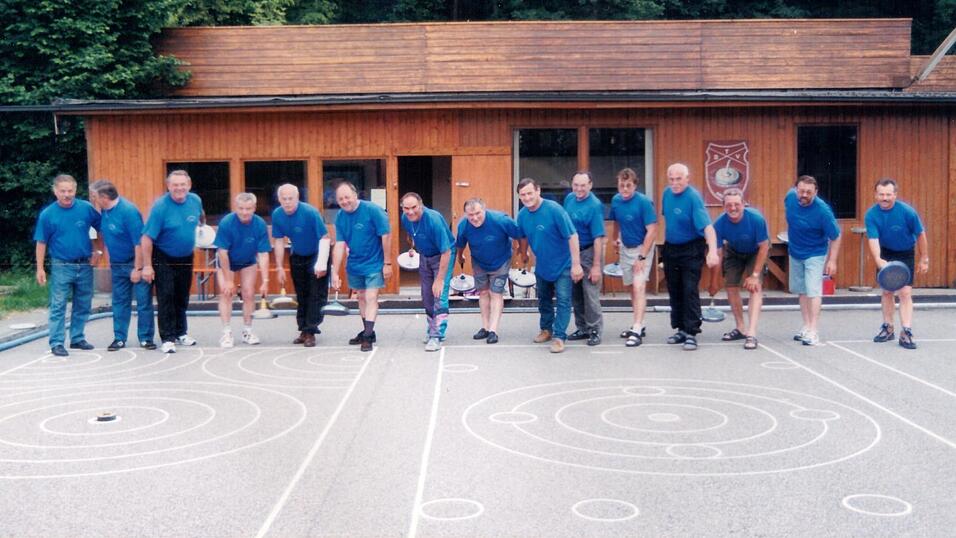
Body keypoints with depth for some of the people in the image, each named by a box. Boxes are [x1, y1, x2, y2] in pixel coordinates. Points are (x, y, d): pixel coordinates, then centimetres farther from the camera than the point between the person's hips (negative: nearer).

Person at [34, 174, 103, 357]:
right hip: (61, 267, -2)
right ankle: (56, 343, 2)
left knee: (83, 306, 11)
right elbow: (41, 243, -2)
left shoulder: (86, 208, -5)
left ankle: (77, 338, 24)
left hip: (85, 266, 2)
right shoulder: (47, 214, -6)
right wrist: (40, 269, -5)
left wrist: (98, 250, 1)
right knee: (58, 306, -2)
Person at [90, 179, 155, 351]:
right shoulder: (104, 211, 1)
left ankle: (146, 338, 7)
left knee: (144, 302, 0)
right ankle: (119, 338, 19)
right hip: (117, 265, 7)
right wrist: (110, 262, 13)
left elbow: (139, 242, -22)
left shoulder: (128, 211, -22)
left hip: (135, 263, -7)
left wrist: (138, 268, -21)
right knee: (119, 303, 11)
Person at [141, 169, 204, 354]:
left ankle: (180, 333, 29)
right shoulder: (160, 206, -20)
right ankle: (167, 338, 1)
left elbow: (201, 217, 21)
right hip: (163, 259, -5)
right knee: (166, 298, -5)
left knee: (182, 298, 14)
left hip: (186, 258, 5)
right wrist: (147, 266, -22)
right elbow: (147, 238, -21)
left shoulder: (195, 201, -6)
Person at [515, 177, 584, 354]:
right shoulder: (522, 215, -8)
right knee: (543, 299, 18)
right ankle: (546, 329, 35)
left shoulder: (554, 209, -25)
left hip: (562, 264, -6)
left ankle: (559, 336, -3)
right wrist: (524, 254, 23)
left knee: (563, 300, -7)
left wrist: (576, 264, -25)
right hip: (542, 265, 6)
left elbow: (572, 236, -24)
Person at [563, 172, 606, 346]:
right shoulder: (569, 199, 3)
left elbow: (598, 238, -20)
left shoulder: (595, 206, -18)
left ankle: (595, 330, 5)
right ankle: (582, 328, 23)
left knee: (590, 294, -6)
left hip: (588, 253, -7)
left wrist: (596, 266, -22)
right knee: (575, 294, 11)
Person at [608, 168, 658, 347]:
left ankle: (637, 331, -19)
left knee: (639, 286, -15)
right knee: (632, 287, 13)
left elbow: (652, 231, -20)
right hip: (625, 248, 6)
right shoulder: (616, 200, -3)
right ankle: (638, 324, 26)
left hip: (642, 248, -6)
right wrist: (615, 239, 18)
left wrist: (642, 257, -22)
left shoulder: (644, 202, -20)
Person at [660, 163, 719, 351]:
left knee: (690, 290, -9)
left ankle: (691, 333, -3)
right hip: (670, 248, 7)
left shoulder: (694, 198, -22)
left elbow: (707, 226, -32)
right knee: (674, 291, 12)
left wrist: (713, 251, -44)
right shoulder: (667, 193, -1)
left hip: (691, 250, -7)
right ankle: (681, 329, 23)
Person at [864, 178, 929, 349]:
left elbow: (920, 235, -11)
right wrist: (878, 260, -43)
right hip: (885, 253, 2)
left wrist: (924, 259, -5)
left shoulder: (907, 211, -23)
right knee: (887, 291, 9)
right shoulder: (871, 215, -19)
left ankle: (906, 333, -11)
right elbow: (873, 239, -26)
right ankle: (888, 329, 23)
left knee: (905, 292, -11)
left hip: (906, 254, -2)